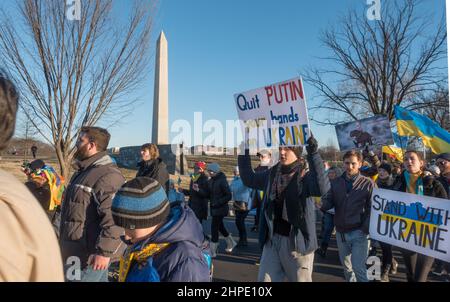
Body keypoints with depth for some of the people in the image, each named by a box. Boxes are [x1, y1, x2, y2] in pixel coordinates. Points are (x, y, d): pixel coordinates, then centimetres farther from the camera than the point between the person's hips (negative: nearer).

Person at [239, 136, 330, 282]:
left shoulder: (305, 174, -12)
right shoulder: (273, 173, 5)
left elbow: (322, 188, -33)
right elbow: (249, 180, 18)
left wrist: (313, 153, -38)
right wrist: (244, 154, 12)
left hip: (297, 241, -5)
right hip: (273, 239, 5)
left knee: (300, 280, 13)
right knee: (264, 279, 13)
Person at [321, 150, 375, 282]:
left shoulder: (368, 183, -5)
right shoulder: (335, 183, 5)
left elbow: (373, 207, -7)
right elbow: (328, 201, -1)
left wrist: (366, 228, -16)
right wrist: (320, 204, -23)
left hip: (359, 232, -4)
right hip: (340, 233, 4)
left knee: (358, 267, -6)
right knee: (346, 266, 19)